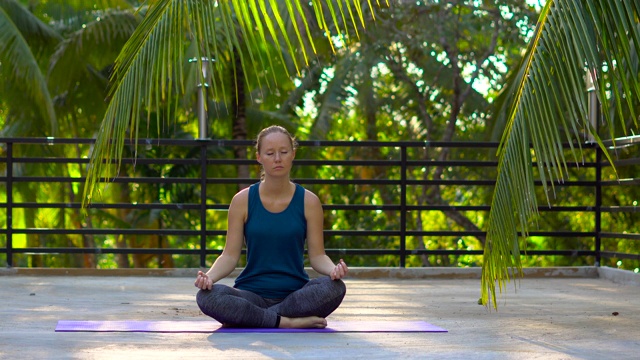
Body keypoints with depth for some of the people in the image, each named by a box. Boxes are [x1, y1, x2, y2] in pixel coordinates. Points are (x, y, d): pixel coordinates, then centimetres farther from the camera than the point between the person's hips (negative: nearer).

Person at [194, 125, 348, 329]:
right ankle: (290, 322, -27)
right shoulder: (243, 200, 2)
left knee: (334, 287, -32)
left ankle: (249, 318, -23)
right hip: (252, 294, 0)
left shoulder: (308, 202, 3)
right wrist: (209, 276, -21)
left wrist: (334, 269, -21)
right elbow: (230, 255, 0)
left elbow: (317, 255, 2)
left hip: (295, 295, 1)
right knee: (207, 296, -32)